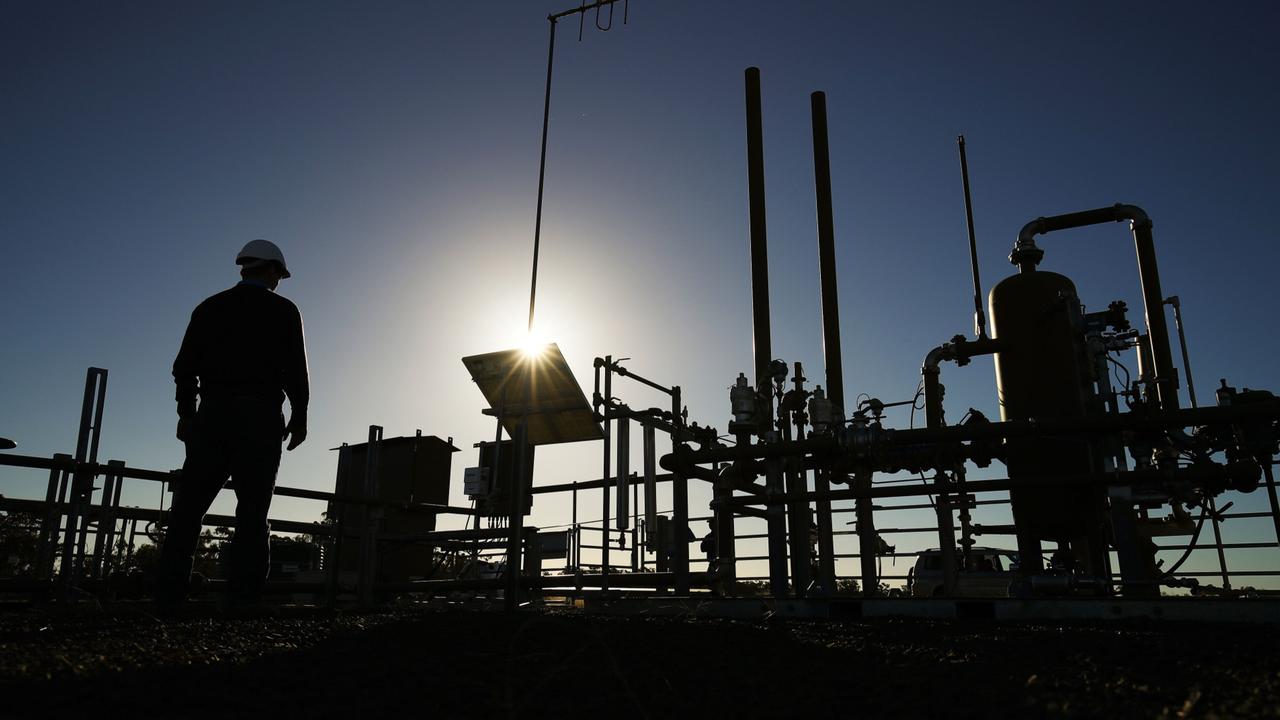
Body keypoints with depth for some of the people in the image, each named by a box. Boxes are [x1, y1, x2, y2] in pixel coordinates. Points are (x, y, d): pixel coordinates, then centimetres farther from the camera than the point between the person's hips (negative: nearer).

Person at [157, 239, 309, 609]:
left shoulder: (210, 307, 13)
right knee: (252, 513, -2)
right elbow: (295, 370, -3)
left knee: (188, 507, 5)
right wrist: (299, 417, 4)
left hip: (213, 413, 3)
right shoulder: (282, 311, 4)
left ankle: (168, 597, 0)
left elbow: (185, 366, 9)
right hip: (260, 416, -3)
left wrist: (187, 412, 15)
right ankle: (242, 600, -6)